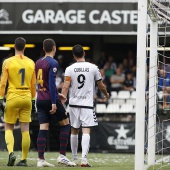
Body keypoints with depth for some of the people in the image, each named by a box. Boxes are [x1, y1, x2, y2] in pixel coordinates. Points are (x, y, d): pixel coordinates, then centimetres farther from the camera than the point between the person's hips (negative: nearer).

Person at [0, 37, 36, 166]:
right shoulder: (31, 63, 5)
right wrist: (33, 100, 19)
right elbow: (33, 84, 11)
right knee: (25, 130, 4)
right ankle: (24, 159, 4)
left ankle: (11, 152, -15)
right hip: (27, 98, 3)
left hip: (13, 98, -3)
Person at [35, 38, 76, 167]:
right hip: (50, 99, -7)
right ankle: (62, 156, 1)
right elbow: (52, 83, -18)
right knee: (65, 124, 7)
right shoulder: (53, 63, -10)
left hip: (40, 100, 7)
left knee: (43, 129, 4)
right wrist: (54, 102, -18)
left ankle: (41, 159, -3)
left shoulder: (38, 62, 13)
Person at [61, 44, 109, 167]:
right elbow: (101, 86, 8)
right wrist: (106, 94, 28)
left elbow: (65, 87, -10)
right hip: (87, 104, -2)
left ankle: (75, 159, 24)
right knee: (86, 131, -7)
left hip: (74, 103, 2)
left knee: (74, 131, 15)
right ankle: (84, 159, -22)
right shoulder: (93, 68, -2)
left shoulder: (70, 69, -1)